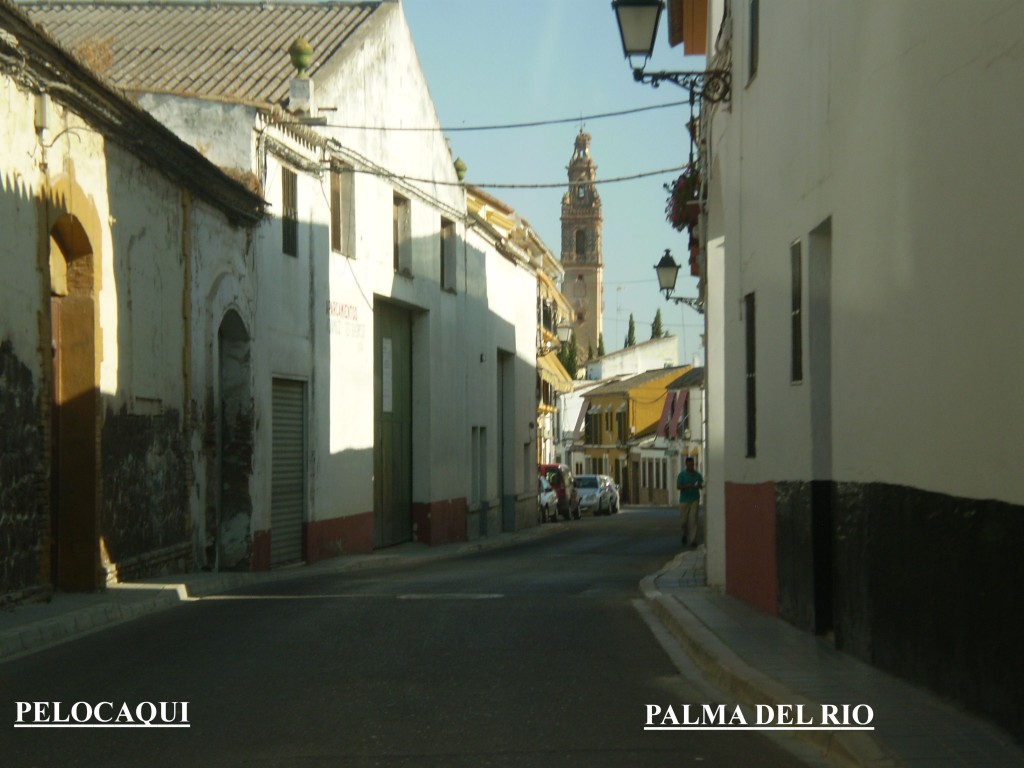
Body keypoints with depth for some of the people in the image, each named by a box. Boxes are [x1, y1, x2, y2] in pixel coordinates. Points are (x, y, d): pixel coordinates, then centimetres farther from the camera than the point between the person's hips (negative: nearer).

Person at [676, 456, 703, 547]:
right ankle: (685, 533, 32)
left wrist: (698, 486, -15)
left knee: (693, 520, -6)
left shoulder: (697, 475, 5)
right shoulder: (682, 474, -1)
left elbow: (701, 486, 9)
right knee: (683, 520, 2)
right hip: (684, 500, -1)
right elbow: (678, 486, -6)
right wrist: (687, 486, -23)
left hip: (694, 500, 1)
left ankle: (692, 540, -5)